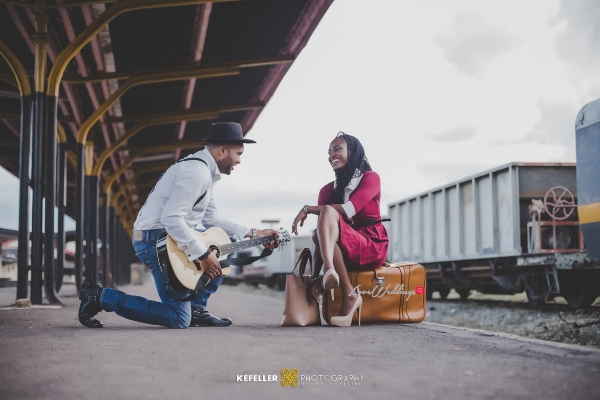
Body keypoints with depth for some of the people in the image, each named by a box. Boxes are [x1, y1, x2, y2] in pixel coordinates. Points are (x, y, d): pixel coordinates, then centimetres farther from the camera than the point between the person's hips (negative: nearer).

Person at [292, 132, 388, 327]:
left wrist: (307, 209, -17)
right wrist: (315, 276, -10)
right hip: (344, 251, 4)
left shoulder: (370, 178, 1)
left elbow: (348, 210, -19)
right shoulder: (328, 190, 12)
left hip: (372, 247, -4)